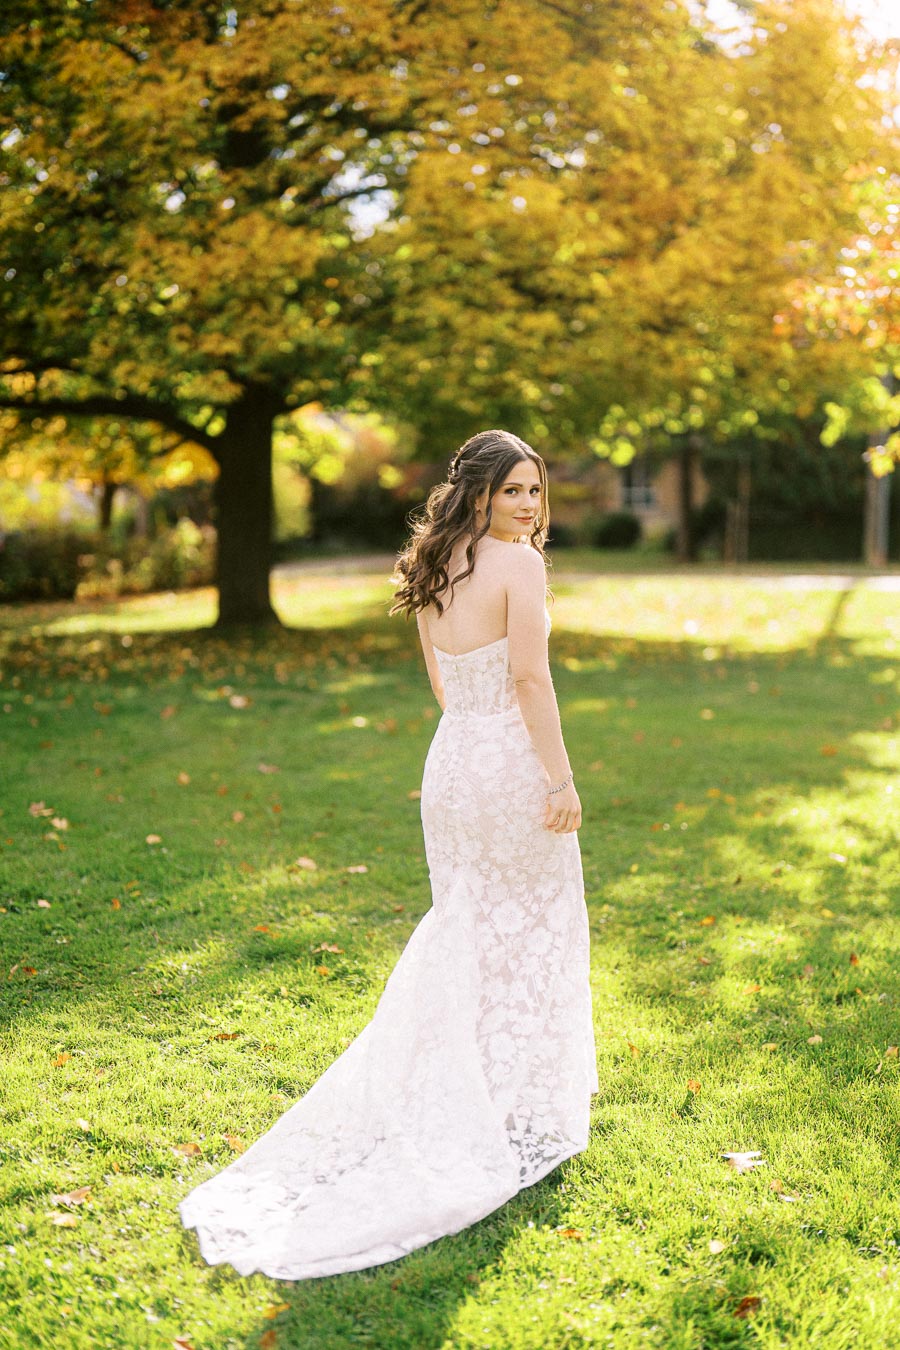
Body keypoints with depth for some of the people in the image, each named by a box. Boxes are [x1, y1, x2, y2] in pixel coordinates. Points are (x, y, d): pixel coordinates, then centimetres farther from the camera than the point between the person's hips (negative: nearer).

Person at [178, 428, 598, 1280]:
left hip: (449, 760, 7)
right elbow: (530, 675, -19)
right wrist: (561, 777, -15)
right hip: (512, 763, -7)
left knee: (461, 927, 19)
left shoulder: (432, 572, 9)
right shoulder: (519, 564, -14)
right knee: (530, 931, 8)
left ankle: (440, 1097, 27)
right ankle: (524, 1112, 20)